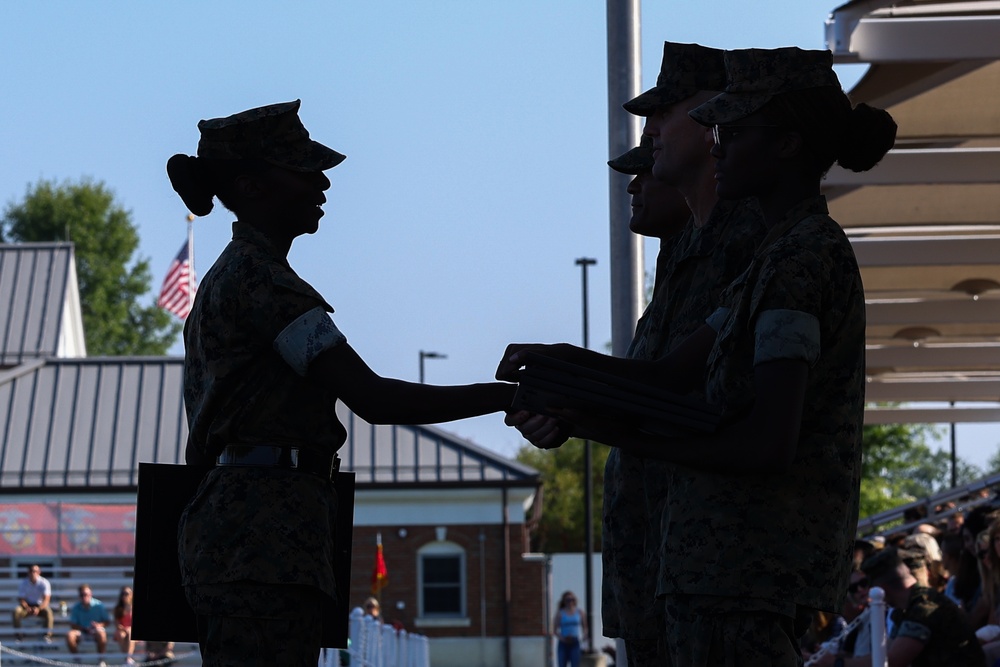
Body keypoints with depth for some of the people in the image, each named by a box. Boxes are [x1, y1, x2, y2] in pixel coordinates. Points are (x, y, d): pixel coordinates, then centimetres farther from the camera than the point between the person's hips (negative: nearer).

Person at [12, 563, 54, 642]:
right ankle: (18, 636, -25)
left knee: (48, 611, -35)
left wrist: (38, 609, -39)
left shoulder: (44, 582, -13)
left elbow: (46, 599, -21)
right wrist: (27, 608, -30)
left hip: (41, 606, -1)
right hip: (27, 606, 1)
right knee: (17, 611, -29)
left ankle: (48, 635, -36)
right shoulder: (23, 583, -7)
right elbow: (21, 599, -9)